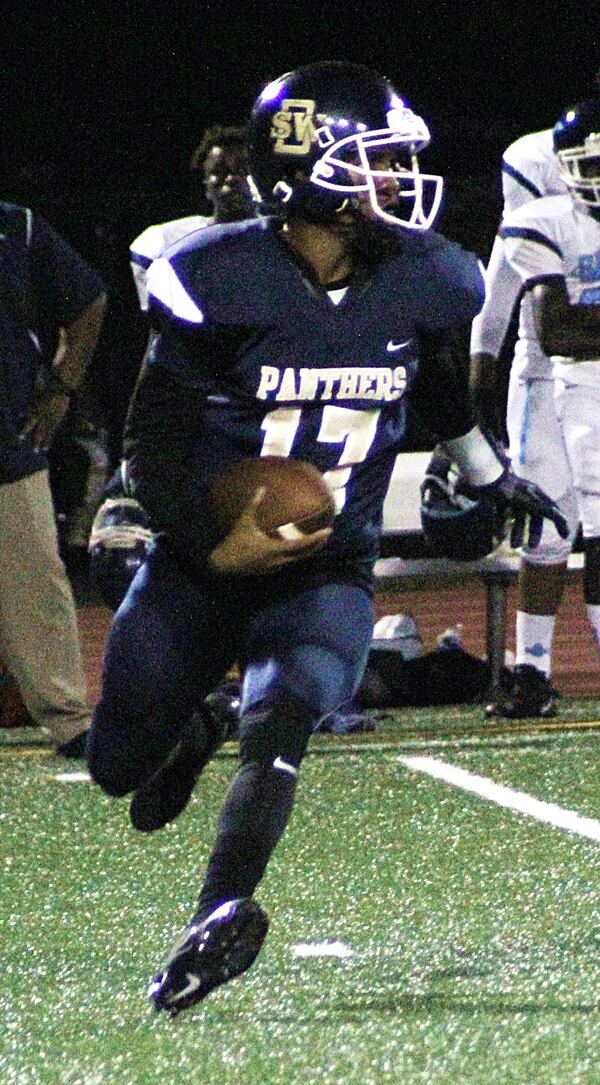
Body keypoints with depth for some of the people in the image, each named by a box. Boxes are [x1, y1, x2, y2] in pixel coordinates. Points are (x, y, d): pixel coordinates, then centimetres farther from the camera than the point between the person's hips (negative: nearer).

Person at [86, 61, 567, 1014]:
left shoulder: (426, 284, -5)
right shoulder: (217, 281, -17)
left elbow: (442, 388, 20)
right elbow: (154, 445, -10)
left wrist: (498, 480, 34)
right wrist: (214, 541, -24)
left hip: (327, 571, 1)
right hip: (200, 563, -1)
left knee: (281, 720, -27)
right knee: (119, 763, 8)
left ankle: (221, 917, -31)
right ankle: (192, 735, 43)